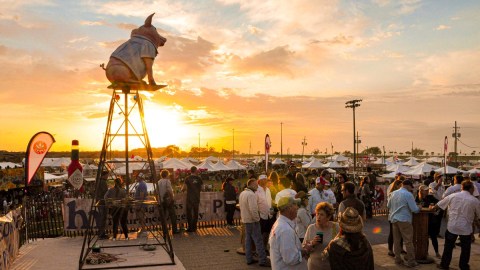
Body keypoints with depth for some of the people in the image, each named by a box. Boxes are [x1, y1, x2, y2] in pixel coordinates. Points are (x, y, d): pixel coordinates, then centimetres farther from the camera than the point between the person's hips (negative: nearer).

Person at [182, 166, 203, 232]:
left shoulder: (188, 178, -6)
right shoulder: (199, 179, 1)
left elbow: (183, 188, -6)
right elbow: (201, 189, 8)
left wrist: (182, 189, 17)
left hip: (189, 198, -2)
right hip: (197, 198, 2)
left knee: (189, 213, 6)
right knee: (195, 213, 11)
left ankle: (190, 227, 4)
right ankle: (194, 227, 14)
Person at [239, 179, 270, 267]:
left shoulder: (242, 193, 8)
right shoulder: (251, 194, -22)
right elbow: (253, 209, -28)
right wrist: (257, 219, -17)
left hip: (245, 219, 9)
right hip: (252, 220, -9)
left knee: (248, 239, 14)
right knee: (258, 241, -2)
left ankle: (249, 259, 20)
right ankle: (263, 260, 2)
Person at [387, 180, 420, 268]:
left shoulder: (393, 193, 8)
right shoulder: (408, 194, -11)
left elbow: (388, 205, 16)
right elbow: (414, 209, -13)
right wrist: (419, 209, 8)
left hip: (393, 219, 6)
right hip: (404, 220, -6)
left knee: (396, 240, 11)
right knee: (408, 241, 1)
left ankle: (398, 259, 17)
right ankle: (411, 261, 5)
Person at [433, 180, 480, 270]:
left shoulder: (453, 196, -6)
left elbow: (439, 205, 4)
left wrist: (432, 208, 24)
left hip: (452, 226, 1)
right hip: (466, 228, -1)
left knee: (448, 247, 15)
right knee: (465, 249, 17)